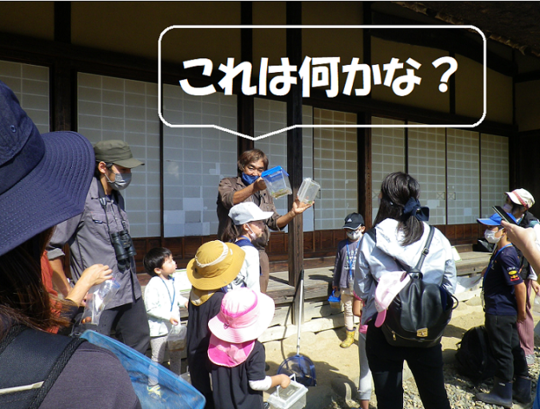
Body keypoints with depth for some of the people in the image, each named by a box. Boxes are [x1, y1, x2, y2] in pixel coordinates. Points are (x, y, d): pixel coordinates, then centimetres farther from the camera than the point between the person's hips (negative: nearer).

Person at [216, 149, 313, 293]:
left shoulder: (265, 194, 23)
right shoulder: (228, 184, 8)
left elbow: (275, 223, 16)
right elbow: (230, 200, -16)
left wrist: (293, 213, -2)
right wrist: (254, 187, -31)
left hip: (259, 255, 5)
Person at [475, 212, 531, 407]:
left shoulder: (505, 255, -24)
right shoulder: (504, 251, 8)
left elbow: (520, 285, -25)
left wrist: (521, 312, -16)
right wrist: (488, 272, 11)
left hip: (499, 314, -10)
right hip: (508, 312, 10)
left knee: (502, 352, 3)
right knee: (514, 349, 18)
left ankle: (502, 394, 18)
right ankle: (522, 391, 30)